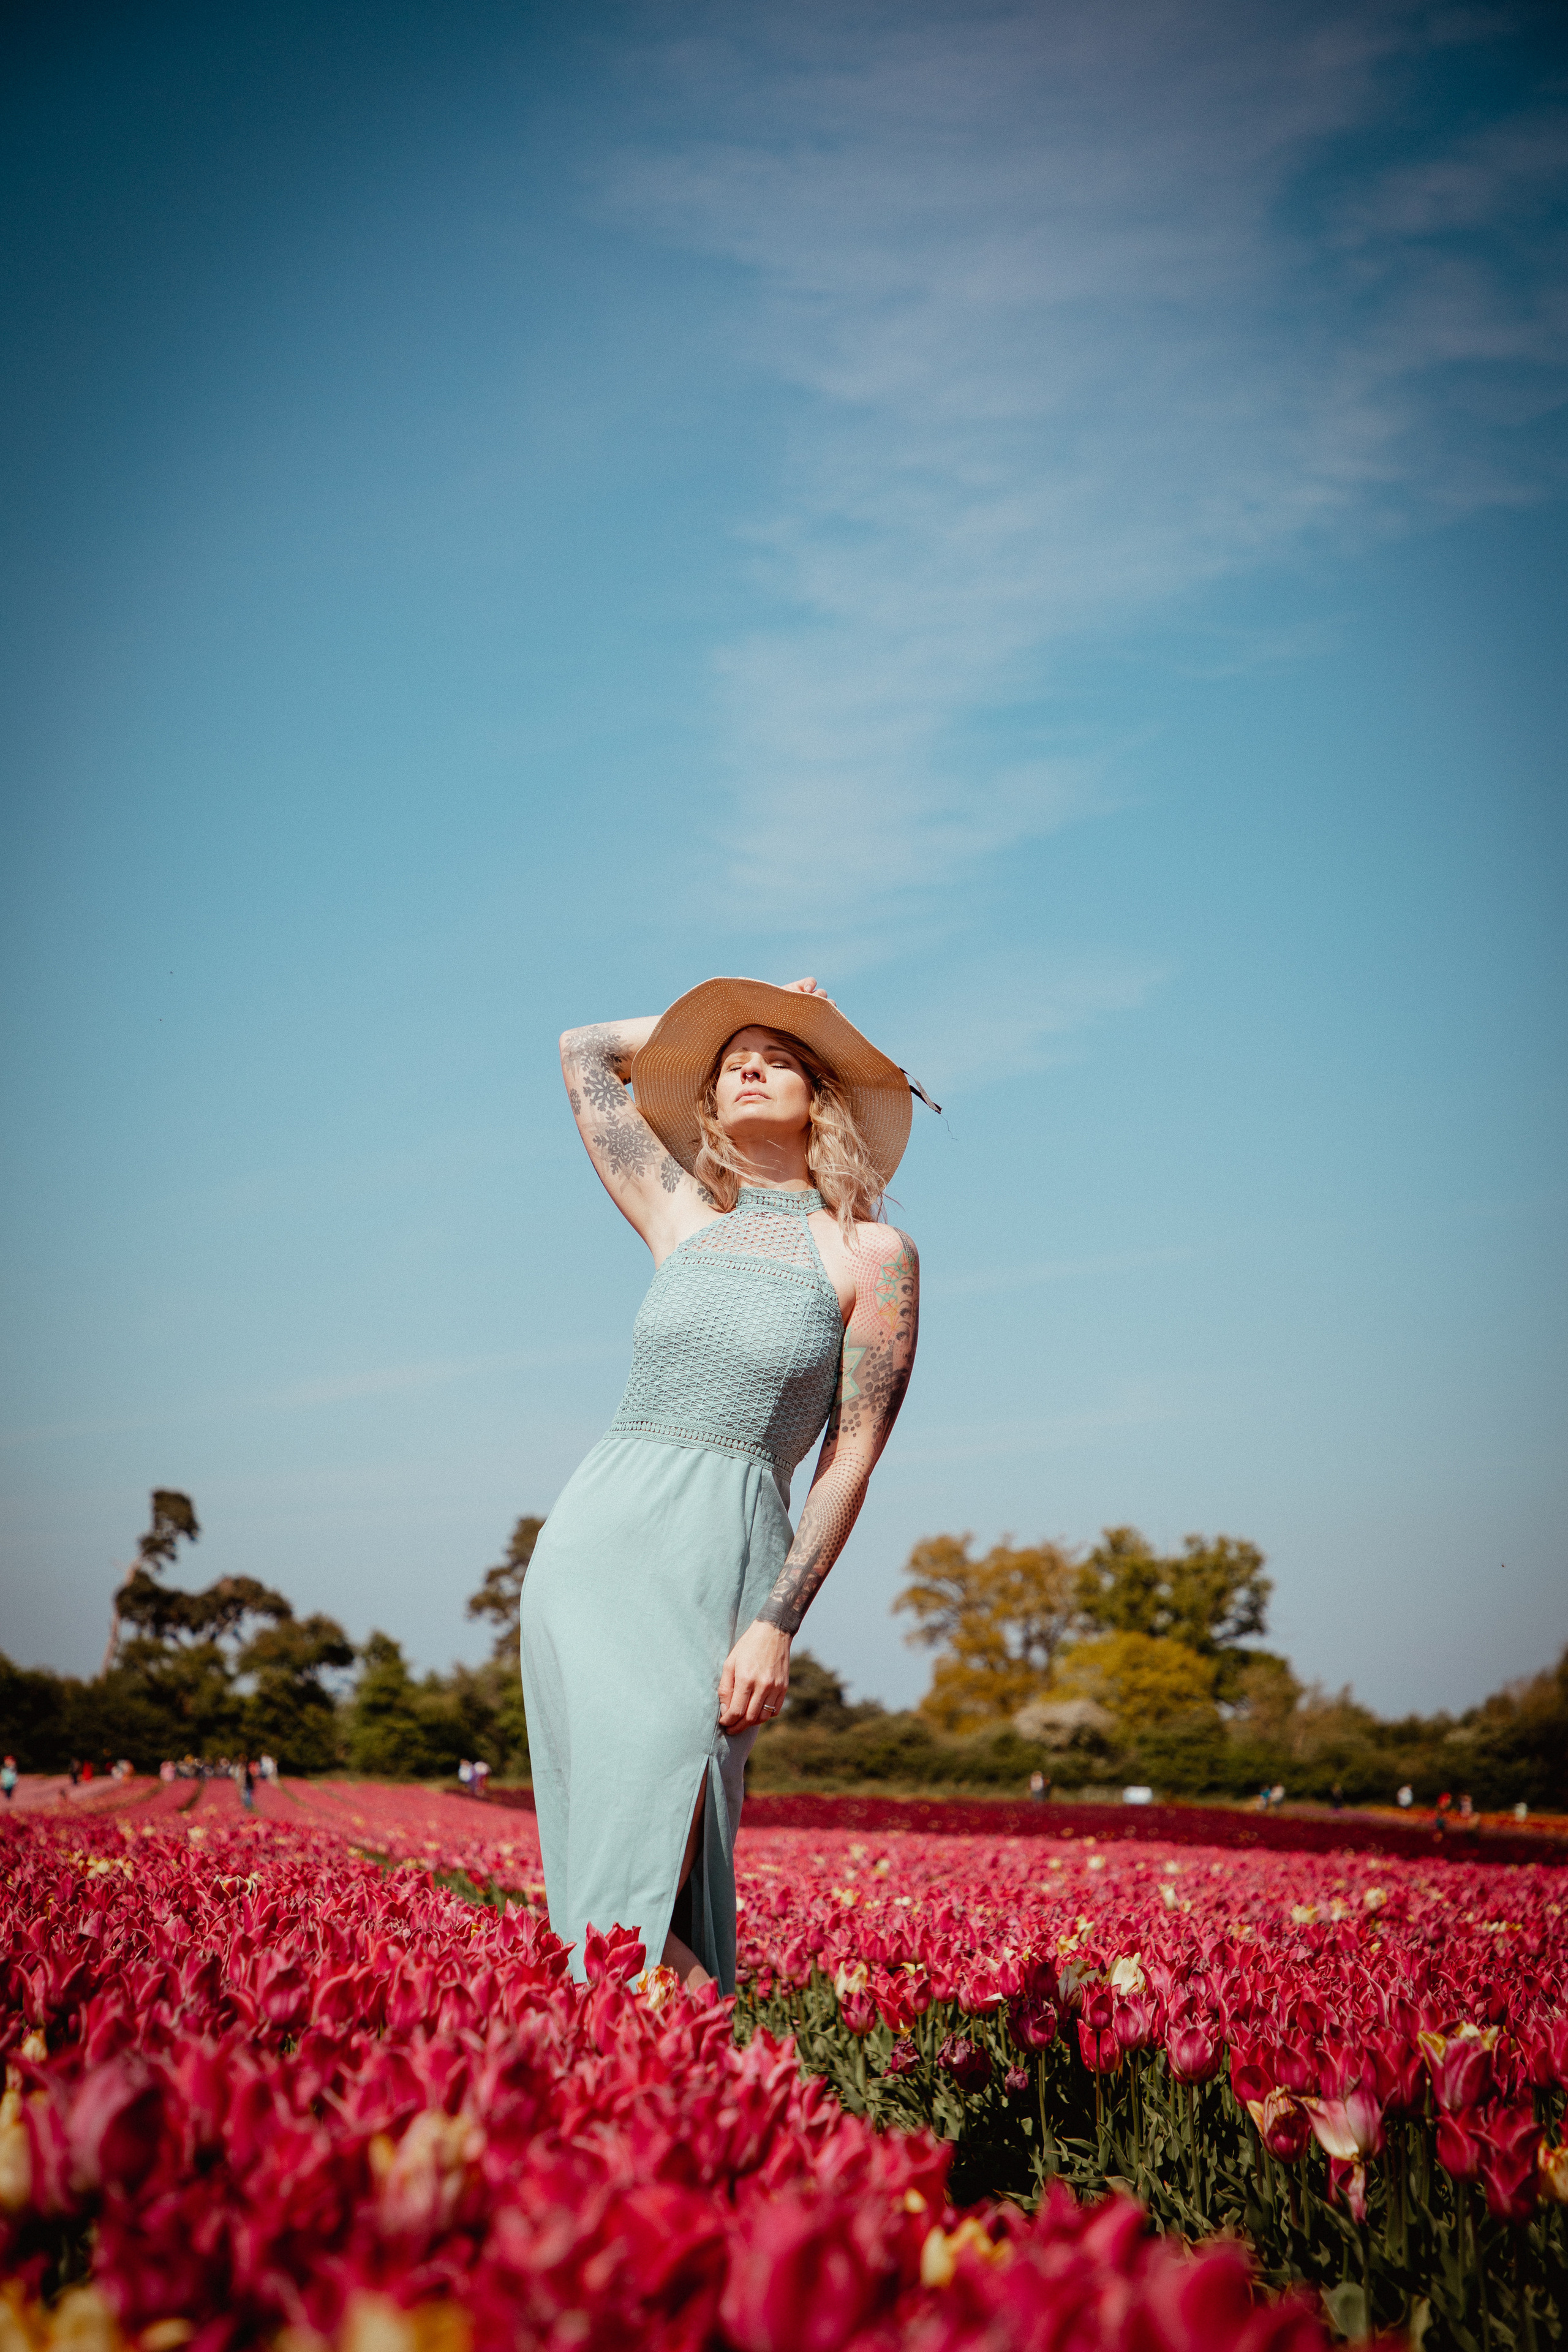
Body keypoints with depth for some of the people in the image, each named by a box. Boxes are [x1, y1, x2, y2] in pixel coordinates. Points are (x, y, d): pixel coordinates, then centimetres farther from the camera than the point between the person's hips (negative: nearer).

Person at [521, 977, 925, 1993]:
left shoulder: (872, 1252, 6)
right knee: (635, 1763, -22)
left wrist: (778, 1623, -11)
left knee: (673, 1791, -18)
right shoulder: (684, 1219, 17)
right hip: (598, 1529, 3)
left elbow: (853, 1457, -1)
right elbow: (585, 1051, 28)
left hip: (726, 1555, -3)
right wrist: (715, 1013, 29)